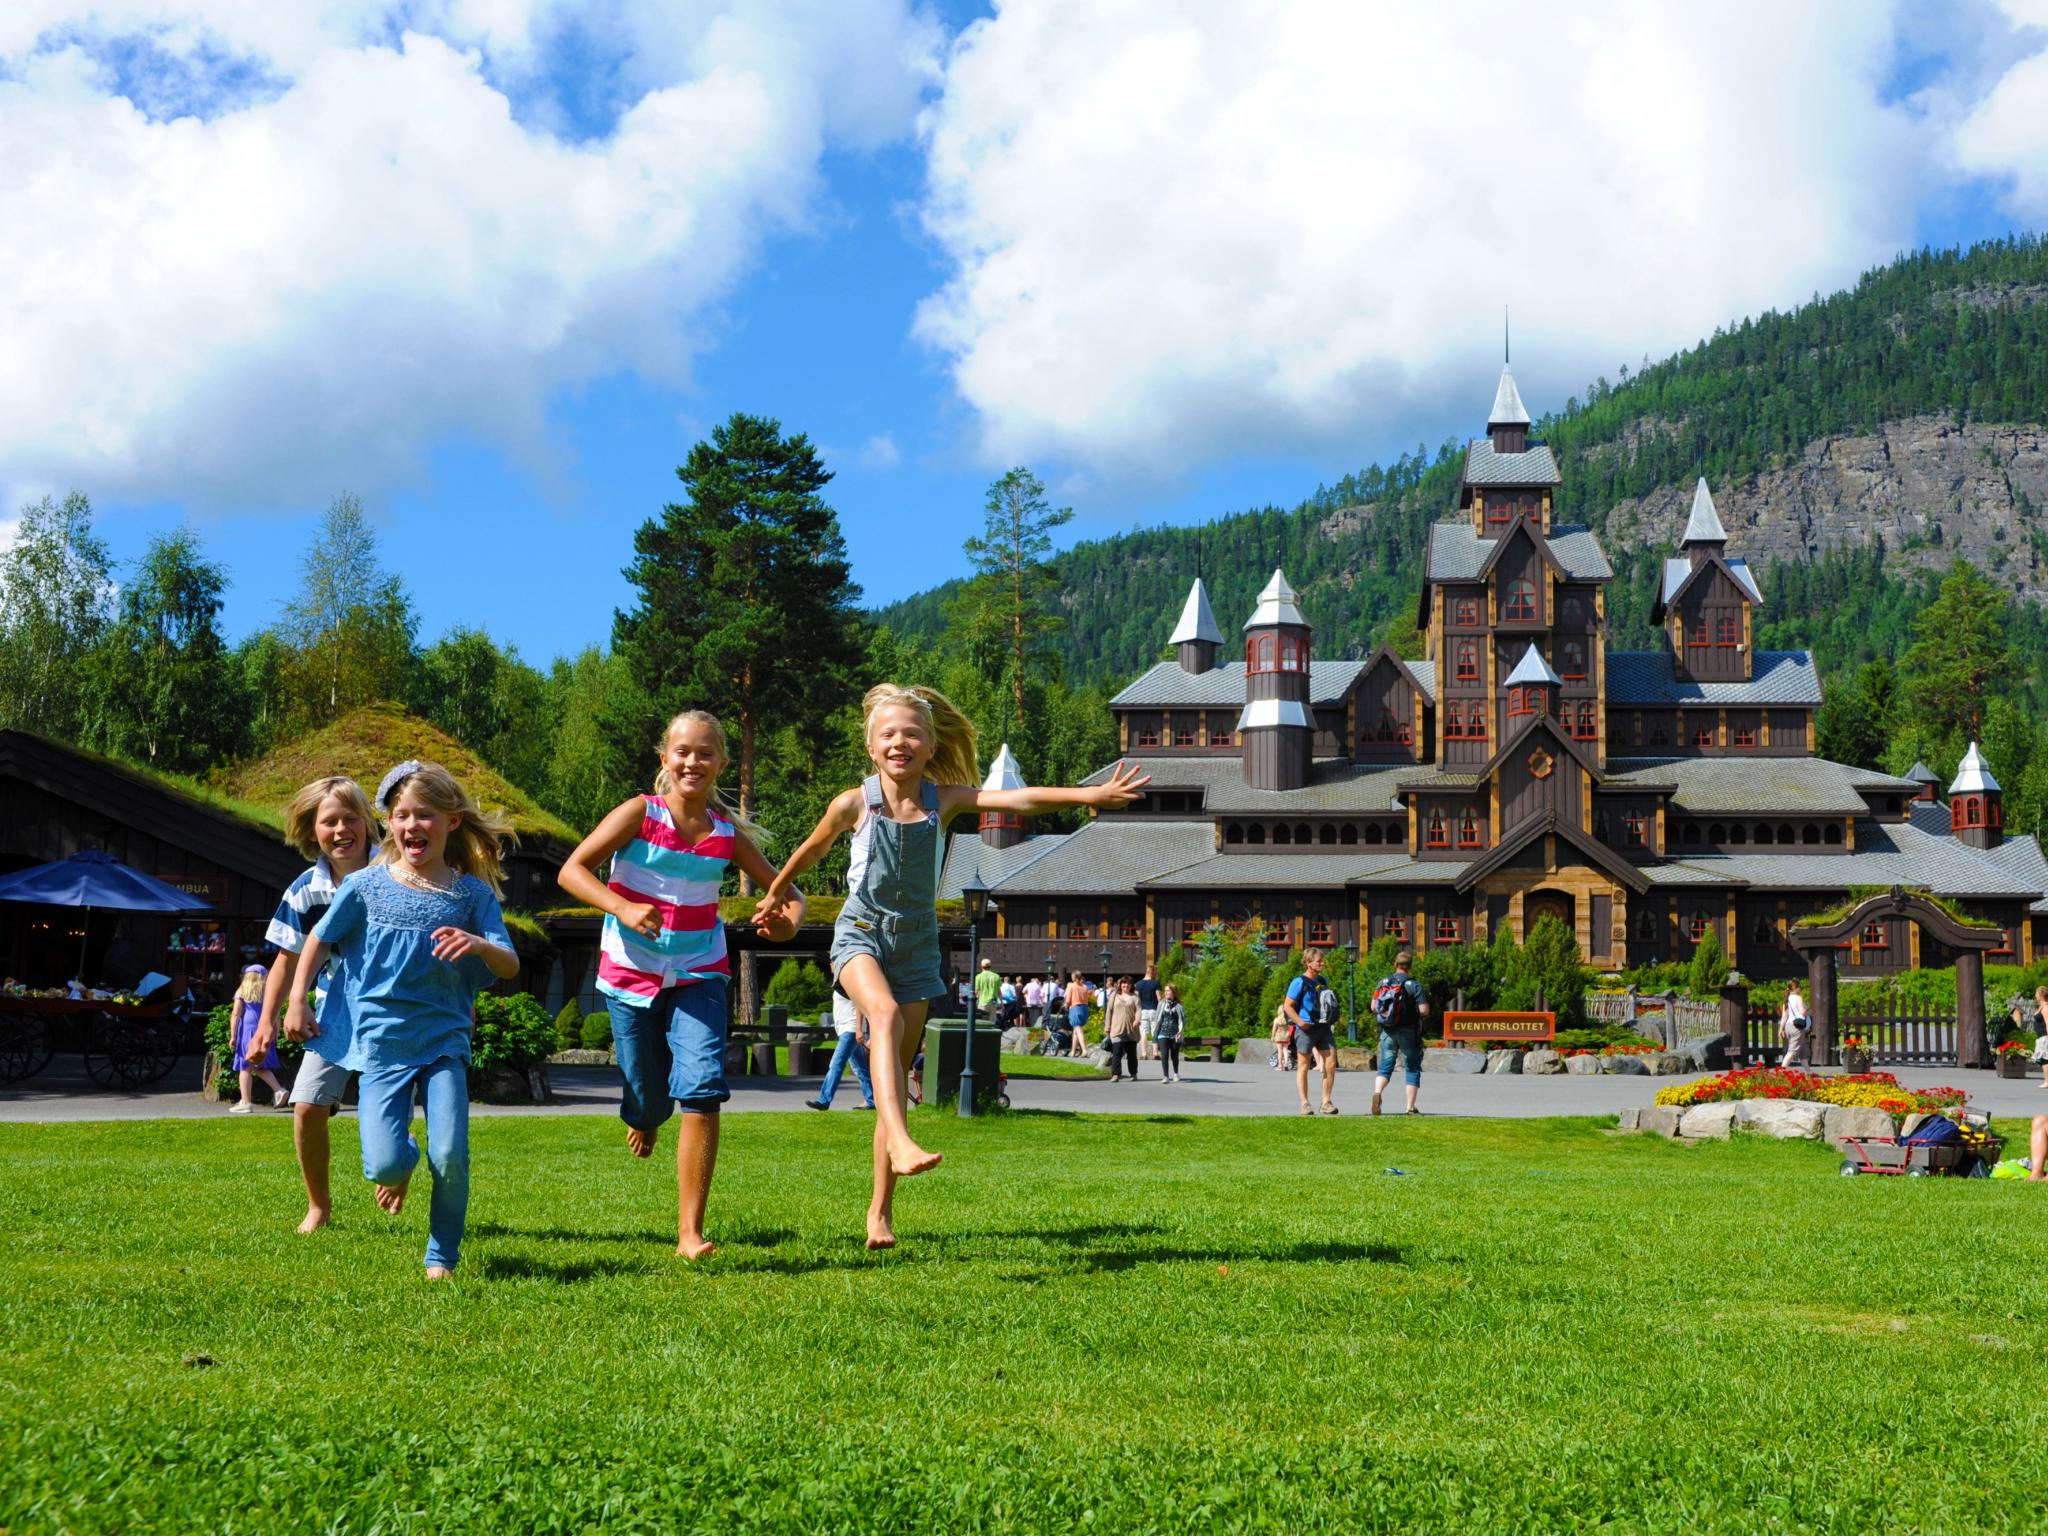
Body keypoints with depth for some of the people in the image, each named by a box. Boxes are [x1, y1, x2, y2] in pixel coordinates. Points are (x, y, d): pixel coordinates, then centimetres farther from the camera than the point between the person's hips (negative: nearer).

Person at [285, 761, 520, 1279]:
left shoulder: (473, 894, -1)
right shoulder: (366, 886, 0)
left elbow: (510, 967, -6)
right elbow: (319, 942, 14)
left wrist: (481, 945, -26)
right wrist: (297, 1002, 9)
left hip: (445, 1040, 0)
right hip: (382, 1041, 0)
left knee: (450, 1158, -14)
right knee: (384, 1166, -13)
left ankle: (443, 1256, 11)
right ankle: (401, 1166, 27)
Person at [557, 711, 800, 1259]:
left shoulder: (728, 832, -1)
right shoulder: (641, 813, -8)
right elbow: (572, 870, -14)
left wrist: (788, 920, -16)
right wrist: (623, 908, -29)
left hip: (698, 974, 1)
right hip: (632, 973, -1)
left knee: (702, 1090, -17)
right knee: (648, 1099, 7)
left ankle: (690, 1232, -13)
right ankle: (643, 1118, 49)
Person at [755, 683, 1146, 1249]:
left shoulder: (944, 799, -3)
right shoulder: (854, 804, -6)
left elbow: (1020, 798, -15)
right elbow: (812, 849, 12)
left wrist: (1092, 794, -26)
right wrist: (778, 891, 27)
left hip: (916, 942, 2)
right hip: (861, 932, -2)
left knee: (898, 1070, 3)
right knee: (885, 1013, -34)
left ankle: (881, 1209, 11)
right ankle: (900, 1143, -51)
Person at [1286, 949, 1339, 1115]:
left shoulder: (1322, 981, 14)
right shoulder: (1299, 982, -7)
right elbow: (1287, 1006, -9)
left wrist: (1332, 1020, 13)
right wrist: (1300, 1022, -20)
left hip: (1324, 1027, 6)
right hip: (1307, 1028, -6)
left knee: (1331, 1064, -2)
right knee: (1303, 1067, 2)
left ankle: (1326, 1102, 8)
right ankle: (1304, 1104, 7)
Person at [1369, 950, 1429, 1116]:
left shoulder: (1383, 982, 2)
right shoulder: (1414, 985, -10)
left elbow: (1373, 1007, 4)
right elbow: (1424, 1010, -15)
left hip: (1387, 1032, 3)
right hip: (1408, 1032, -3)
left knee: (1385, 1067, 7)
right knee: (1413, 1069, 9)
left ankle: (1377, 1092, -21)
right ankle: (1411, 1107, 8)